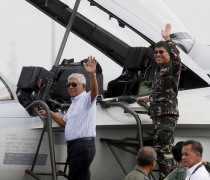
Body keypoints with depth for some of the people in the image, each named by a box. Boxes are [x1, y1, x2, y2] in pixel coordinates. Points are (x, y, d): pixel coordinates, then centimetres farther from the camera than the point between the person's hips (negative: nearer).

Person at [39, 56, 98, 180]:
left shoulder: (86, 98, -5)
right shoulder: (74, 103, 25)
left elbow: (94, 91, -29)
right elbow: (64, 122, 36)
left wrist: (92, 74, -46)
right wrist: (49, 113, 30)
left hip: (83, 145, -10)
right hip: (74, 145, 10)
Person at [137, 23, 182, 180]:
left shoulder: (172, 69, -7)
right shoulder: (160, 70, 18)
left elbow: (176, 58, -32)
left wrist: (167, 39, -35)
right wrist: (149, 98, 46)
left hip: (167, 115, -9)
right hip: (159, 115, 9)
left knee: (161, 148, -13)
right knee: (165, 149, 11)